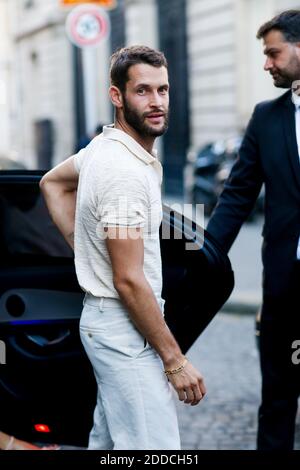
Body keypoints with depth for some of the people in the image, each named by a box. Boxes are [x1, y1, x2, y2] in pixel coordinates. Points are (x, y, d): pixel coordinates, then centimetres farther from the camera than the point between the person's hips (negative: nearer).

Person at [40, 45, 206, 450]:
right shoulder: (126, 172, -23)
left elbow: (52, 182, 25)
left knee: (108, 439, 19)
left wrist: (85, 244, 16)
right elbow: (129, 280, -24)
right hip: (125, 327, -10)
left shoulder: (105, 145, 6)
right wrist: (175, 360, -19)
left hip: (102, 319, 10)